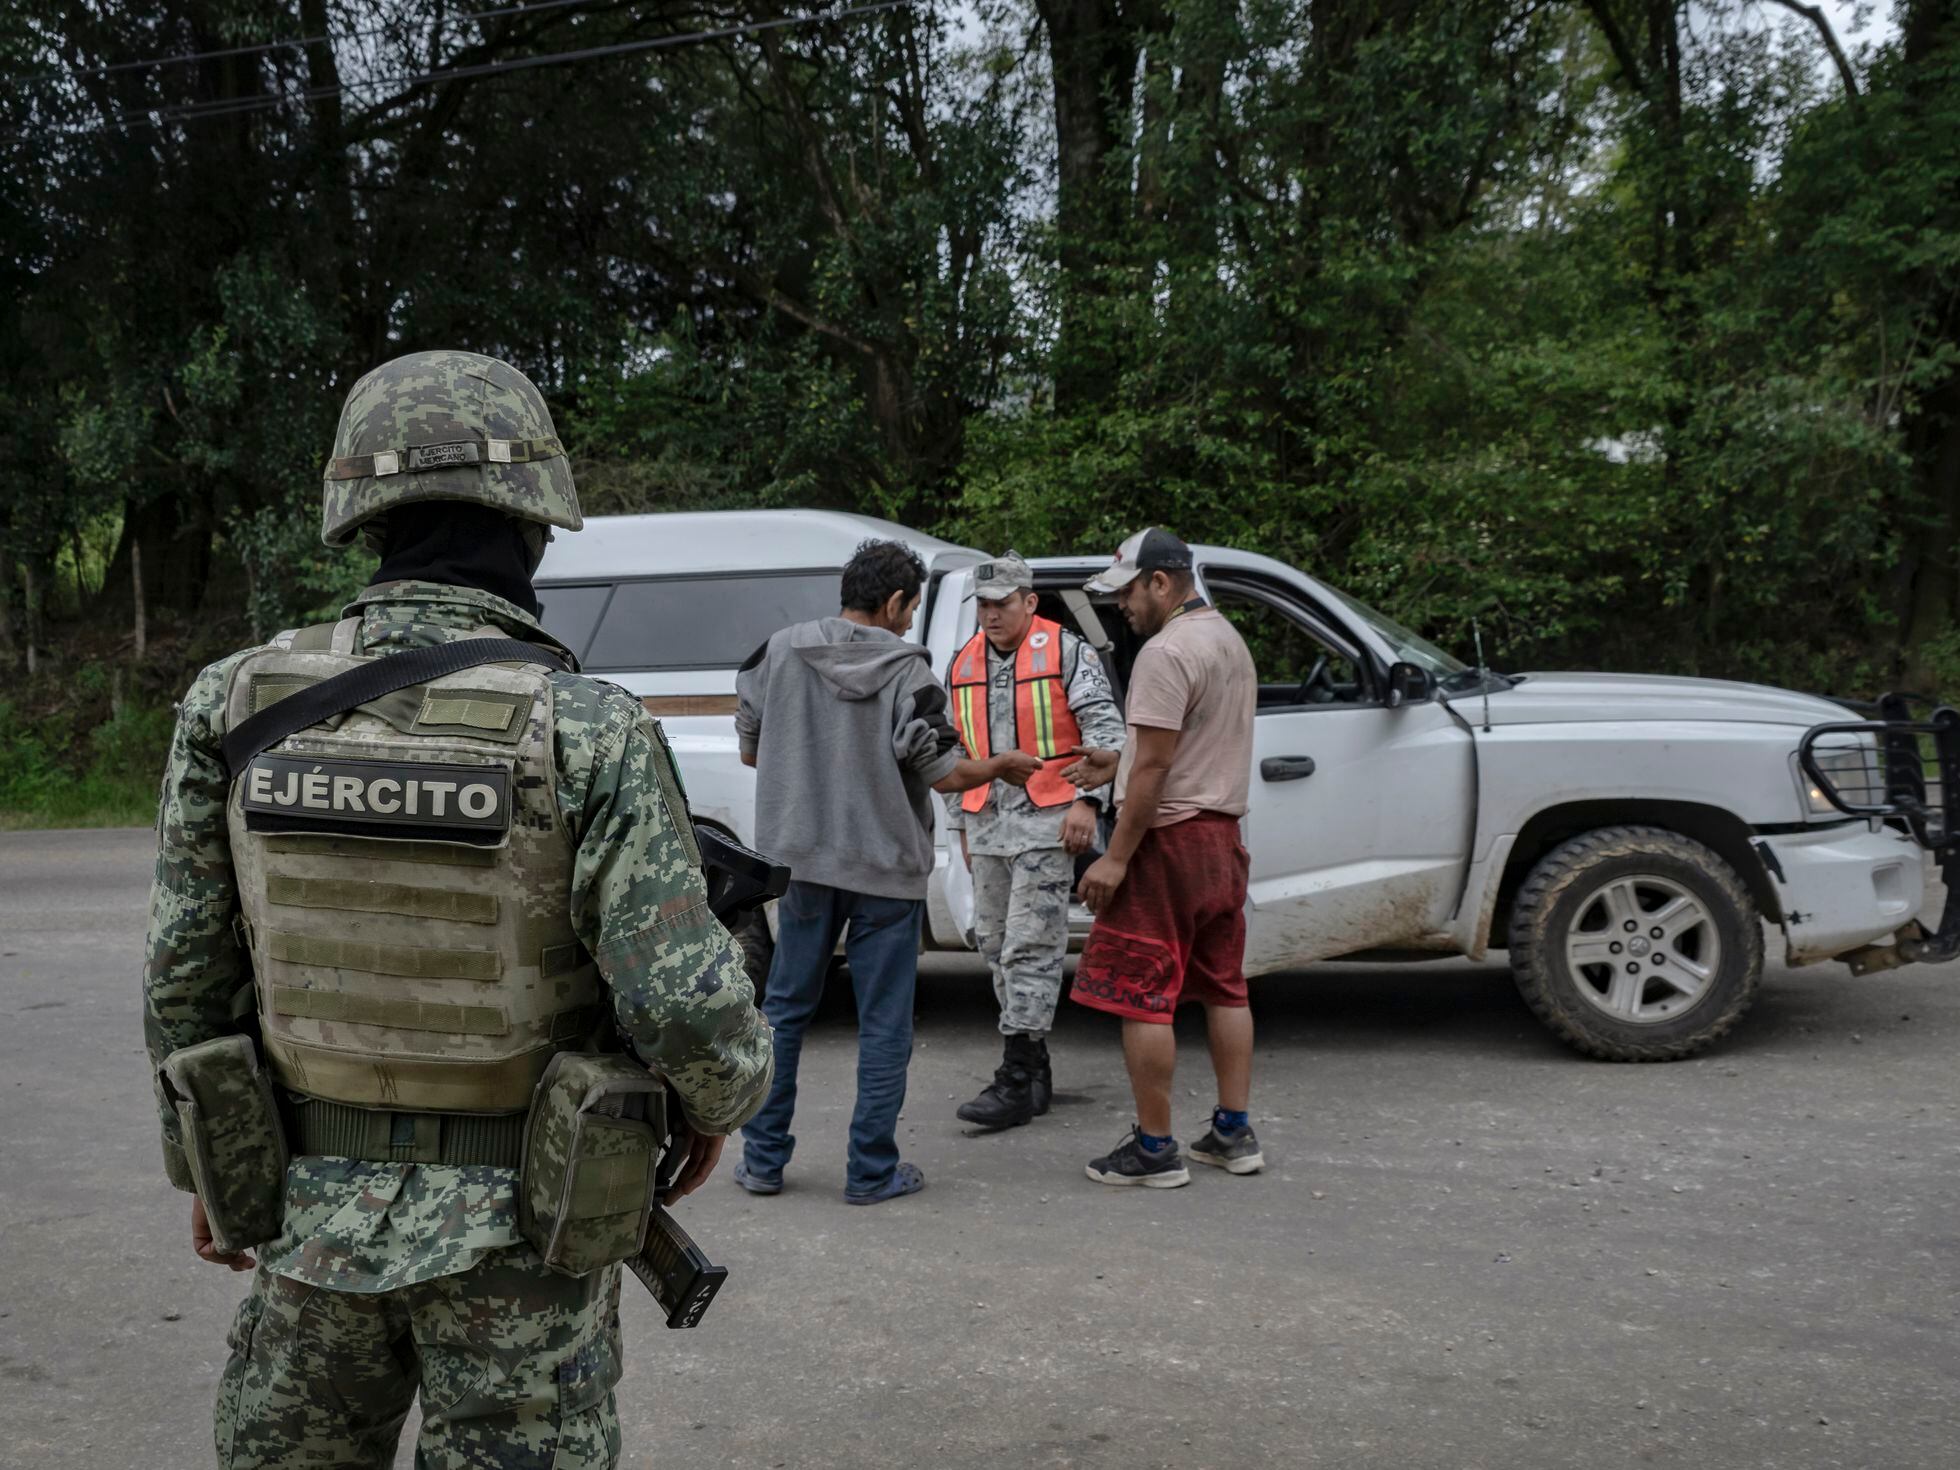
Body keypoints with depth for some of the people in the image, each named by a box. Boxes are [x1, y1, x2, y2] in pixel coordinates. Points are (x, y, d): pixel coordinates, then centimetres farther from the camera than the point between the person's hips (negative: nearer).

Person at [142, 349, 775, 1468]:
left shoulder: (238, 706, -7)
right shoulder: (585, 731, -18)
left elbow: (185, 976, 1)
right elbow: (685, 1003, -21)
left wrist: (203, 1166, 15)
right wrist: (725, 1097, 1)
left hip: (315, 1212, 3)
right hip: (518, 1232, -3)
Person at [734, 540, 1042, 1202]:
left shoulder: (780, 653, 1)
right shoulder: (907, 671, -10)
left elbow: (750, 751, 8)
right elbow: (942, 773, -12)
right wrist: (1002, 767, 7)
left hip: (804, 862, 3)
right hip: (886, 870, -3)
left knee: (784, 1009, 14)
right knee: (884, 1023, 6)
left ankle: (762, 1159, 19)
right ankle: (873, 1171, 9)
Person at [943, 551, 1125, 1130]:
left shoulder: (1065, 652, -5)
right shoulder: (963, 664, 13)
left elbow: (1104, 729, -8)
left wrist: (1086, 801, -17)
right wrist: (961, 824, 18)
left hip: (1047, 821, -7)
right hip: (987, 823, 7)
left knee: (1030, 946, -9)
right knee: (996, 945, 9)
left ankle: (1017, 1081, -9)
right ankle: (1034, 1069, 19)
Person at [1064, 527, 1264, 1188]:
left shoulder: (1166, 652, -16)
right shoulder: (1230, 640, 15)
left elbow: (1155, 766, -20)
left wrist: (1116, 857, -19)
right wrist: (1115, 764, 25)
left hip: (1166, 837, -10)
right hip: (1222, 834, 10)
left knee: (1142, 998, -4)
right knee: (1224, 989, 14)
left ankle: (1153, 1149, 0)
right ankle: (1233, 1133, 20)